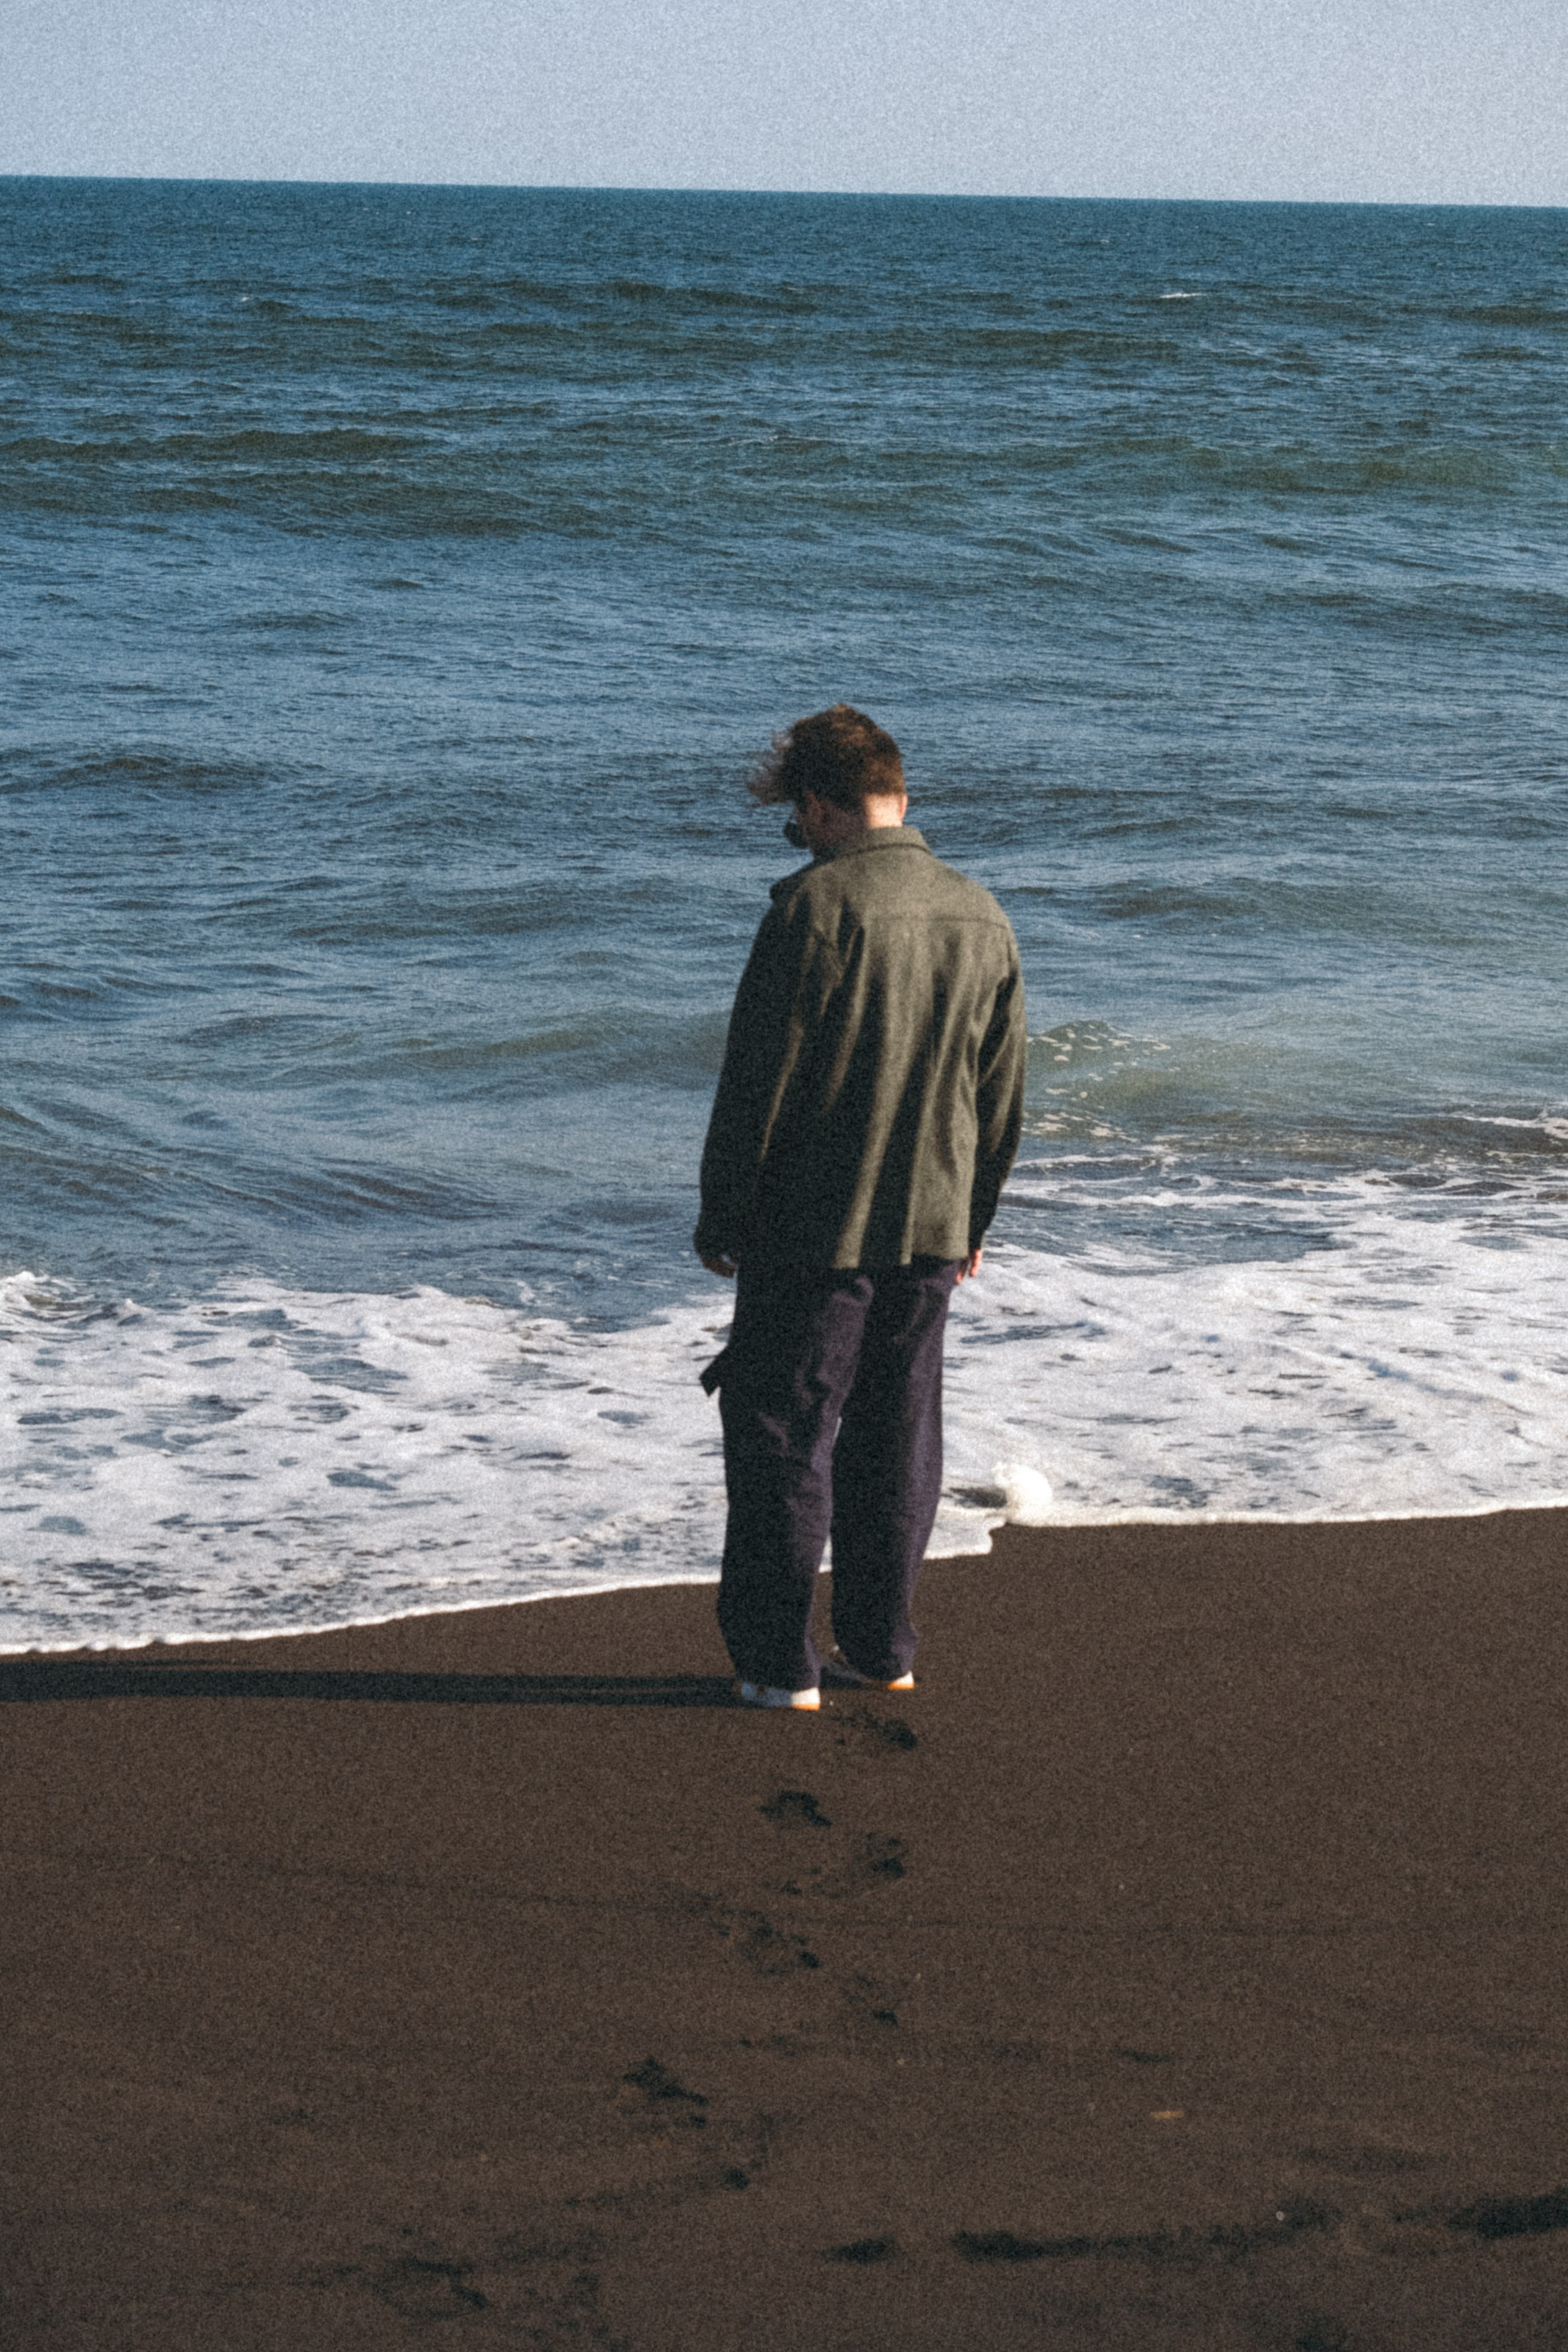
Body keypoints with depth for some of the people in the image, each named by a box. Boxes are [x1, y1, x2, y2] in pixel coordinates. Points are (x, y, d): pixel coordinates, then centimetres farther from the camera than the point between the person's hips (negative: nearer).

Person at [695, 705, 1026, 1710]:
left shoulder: (817, 905, -16)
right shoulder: (983, 916, 4)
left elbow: (758, 1079, -14)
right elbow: (1003, 1096, 11)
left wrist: (723, 1216, -4)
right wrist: (971, 1218, 21)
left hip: (815, 1227, -6)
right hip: (932, 1230, 6)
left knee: (782, 1437, 4)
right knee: (898, 1440, 15)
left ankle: (780, 1663, 7)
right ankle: (882, 1649, 23)